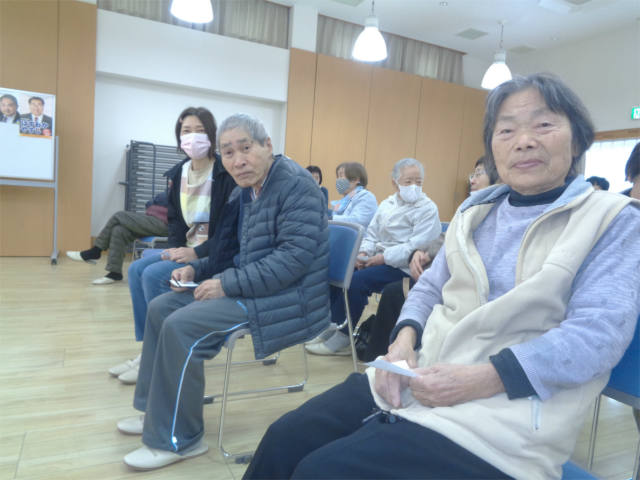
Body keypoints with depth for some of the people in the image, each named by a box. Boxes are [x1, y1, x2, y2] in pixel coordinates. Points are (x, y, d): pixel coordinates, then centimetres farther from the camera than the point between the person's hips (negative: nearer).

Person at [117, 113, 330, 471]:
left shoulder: (296, 185, -16)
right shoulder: (246, 191, 11)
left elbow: (295, 257, -26)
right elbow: (230, 251, 21)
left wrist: (228, 285, -23)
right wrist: (196, 270, 4)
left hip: (288, 298, -10)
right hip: (251, 289, 10)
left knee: (182, 326, -21)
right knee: (161, 308, 9)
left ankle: (178, 439, -3)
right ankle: (158, 412, 21)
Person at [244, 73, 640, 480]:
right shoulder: (475, 209, 13)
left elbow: (599, 332, -13)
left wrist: (481, 380, -23)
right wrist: (405, 336, -5)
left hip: (503, 413, -5)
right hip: (415, 379, 5)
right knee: (285, 440, -9)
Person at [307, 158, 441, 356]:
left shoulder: (427, 209, -6)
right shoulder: (387, 204, 18)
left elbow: (417, 246, -17)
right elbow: (371, 233, 19)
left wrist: (384, 258, -19)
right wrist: (363, 253, -2)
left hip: (401, 267, -8)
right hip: (377, 259, 8)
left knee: (356, 280, -27)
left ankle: (342, 339, -13)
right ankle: (331, 326, -2)